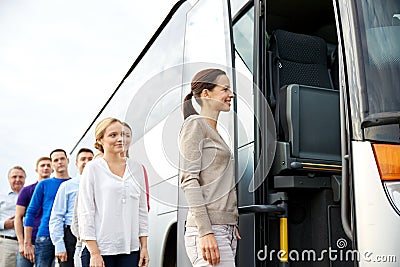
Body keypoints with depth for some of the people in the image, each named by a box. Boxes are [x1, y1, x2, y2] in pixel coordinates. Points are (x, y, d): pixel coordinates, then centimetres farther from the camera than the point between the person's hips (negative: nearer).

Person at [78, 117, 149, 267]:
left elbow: (142, 209, 13)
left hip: (130, 249, 4)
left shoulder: (136, 168, 10)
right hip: (100, 248, -3)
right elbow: (85, 212, -5)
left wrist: (144, 246, 8)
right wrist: (94, 253, -10)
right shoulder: (93, 168, -2)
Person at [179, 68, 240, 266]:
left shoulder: (215, 132, 22)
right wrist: (205, 231, -20)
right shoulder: (195, 124, -5)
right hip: (206, 230, -9)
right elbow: (189, 180, -14)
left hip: (225, 229, 9)